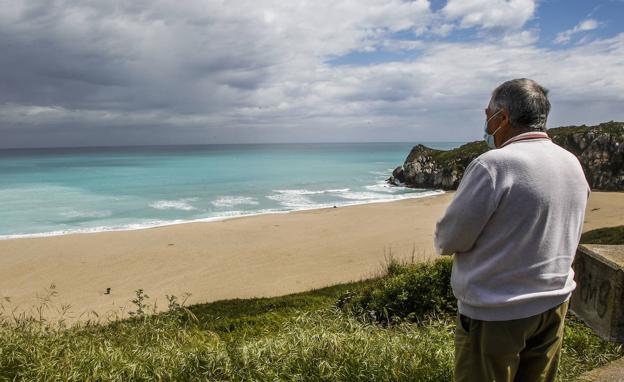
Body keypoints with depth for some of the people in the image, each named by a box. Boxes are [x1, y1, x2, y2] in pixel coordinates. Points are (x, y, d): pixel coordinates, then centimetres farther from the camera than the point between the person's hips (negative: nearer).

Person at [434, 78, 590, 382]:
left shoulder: (493, 165, -22)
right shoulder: (573, 164, 3)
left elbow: (449, 240, -15)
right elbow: (566, 236, 14)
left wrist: (443, 240, 6)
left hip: (496, 314, -7)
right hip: (554, 305, 7)